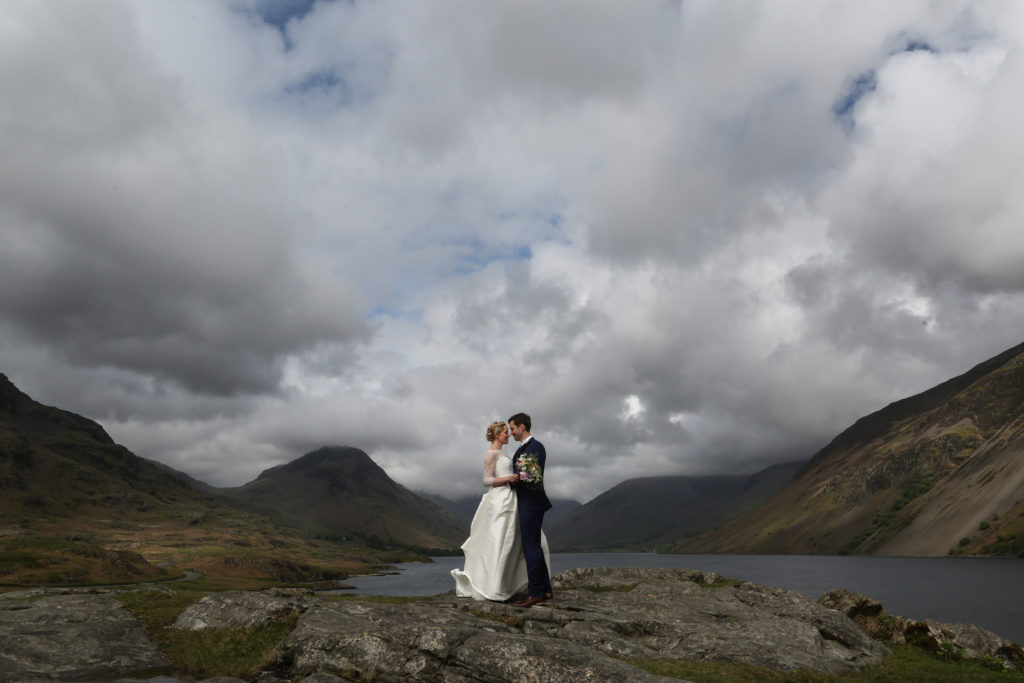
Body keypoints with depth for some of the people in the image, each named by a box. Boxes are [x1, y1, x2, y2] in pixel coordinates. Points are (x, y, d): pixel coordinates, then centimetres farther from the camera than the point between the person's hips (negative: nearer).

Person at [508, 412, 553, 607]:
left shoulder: (536, 447, -11)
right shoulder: (521, 448, 18)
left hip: (531, 503, -10)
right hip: (524, 503, 10)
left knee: (531, 547, -8)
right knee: (534, 547, 13)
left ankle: (535, 593, -3)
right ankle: (545, 591, 20)